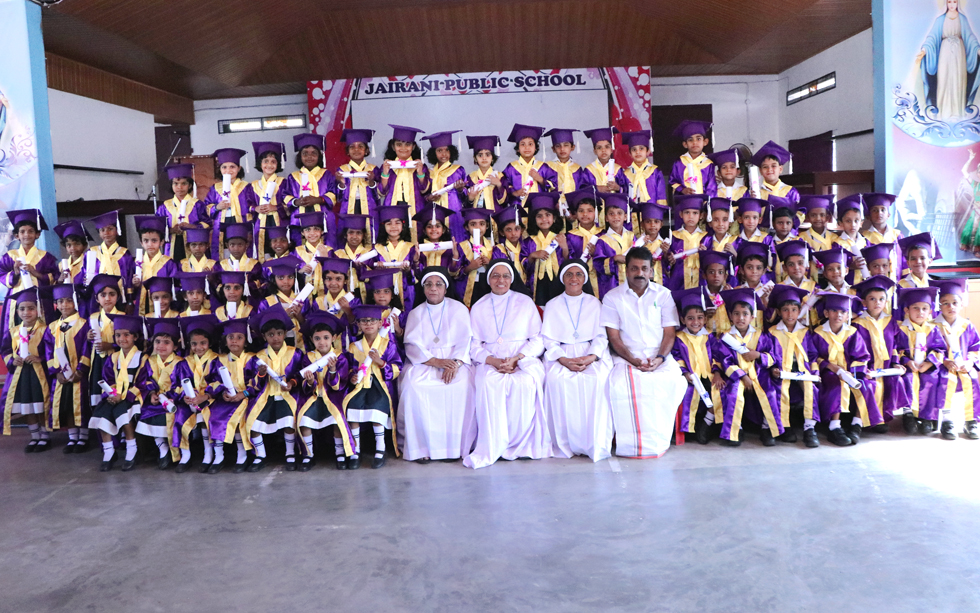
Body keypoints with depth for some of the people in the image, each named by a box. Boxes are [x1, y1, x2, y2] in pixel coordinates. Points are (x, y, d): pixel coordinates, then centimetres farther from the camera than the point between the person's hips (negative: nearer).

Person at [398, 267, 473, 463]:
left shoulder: (458, 309, 10)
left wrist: (456, 363, -20)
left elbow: (465, 341, -1)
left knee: (461, 384, -32)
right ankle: (421, 446, -24)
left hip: (454, 360, -1)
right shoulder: (416, 313, 13)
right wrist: (436, 361, -17)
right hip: (423, 362, 1)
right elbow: (412, 345, 0)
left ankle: (453, 445, -21)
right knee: (413, 385, -30)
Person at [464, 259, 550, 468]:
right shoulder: (478, 307, 16)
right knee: (488, 384, -34)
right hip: (490, 362, 1)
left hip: (524, 359, -1)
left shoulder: (526, 302, 12)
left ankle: (519, 444, -21)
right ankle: (490, 448, -29)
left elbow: (538, 340, 6)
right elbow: (474, 345, 9)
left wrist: (516, 358, -12)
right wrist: (492, 360, -12)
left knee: (525, 383, -35)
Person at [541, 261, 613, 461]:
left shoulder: (595, 303, 16)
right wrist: (563, 359, -13)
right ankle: (565, 444, -25)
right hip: (561, 355, 0)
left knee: (598, 378, -33)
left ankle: (595, 444, -27)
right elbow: (548, 339, 6)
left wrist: (591, 357, -15)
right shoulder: (552, 305, 15)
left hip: (591, 354, 0)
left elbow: (602, 336, 6)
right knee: (556, 379, -33)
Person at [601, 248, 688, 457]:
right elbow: (613, 337, 0)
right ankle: (633, 441, -19)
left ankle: (658, 438, -13)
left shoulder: (663, 294, 10)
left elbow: (670, 333, 5)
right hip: (627, 357, -1)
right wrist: (633, 360, -15)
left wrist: (660, 358, -13)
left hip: (659, 357, 2)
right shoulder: (613, 297, 5)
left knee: (674, 381, -30)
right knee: (621, 385, -34)